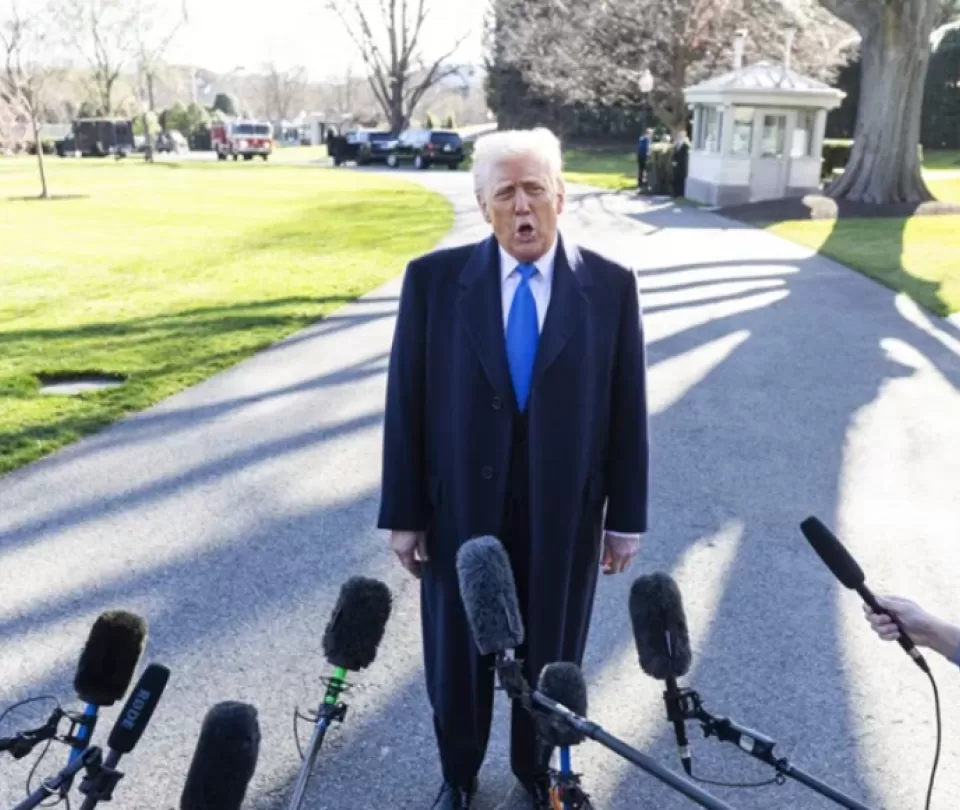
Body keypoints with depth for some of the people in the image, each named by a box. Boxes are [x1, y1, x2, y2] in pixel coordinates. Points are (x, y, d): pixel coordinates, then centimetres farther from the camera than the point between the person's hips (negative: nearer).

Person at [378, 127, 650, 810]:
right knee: (458, 655, 17)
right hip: (461, 507, 1)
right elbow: (407, 402, -4)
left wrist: (626, 518, -1)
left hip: (565, 512, 0)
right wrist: (404, 513, -4)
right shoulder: (434, 279, -6)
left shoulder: (611, 286, -5)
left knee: (549, 656, 17)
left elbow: (627, 409, -2)